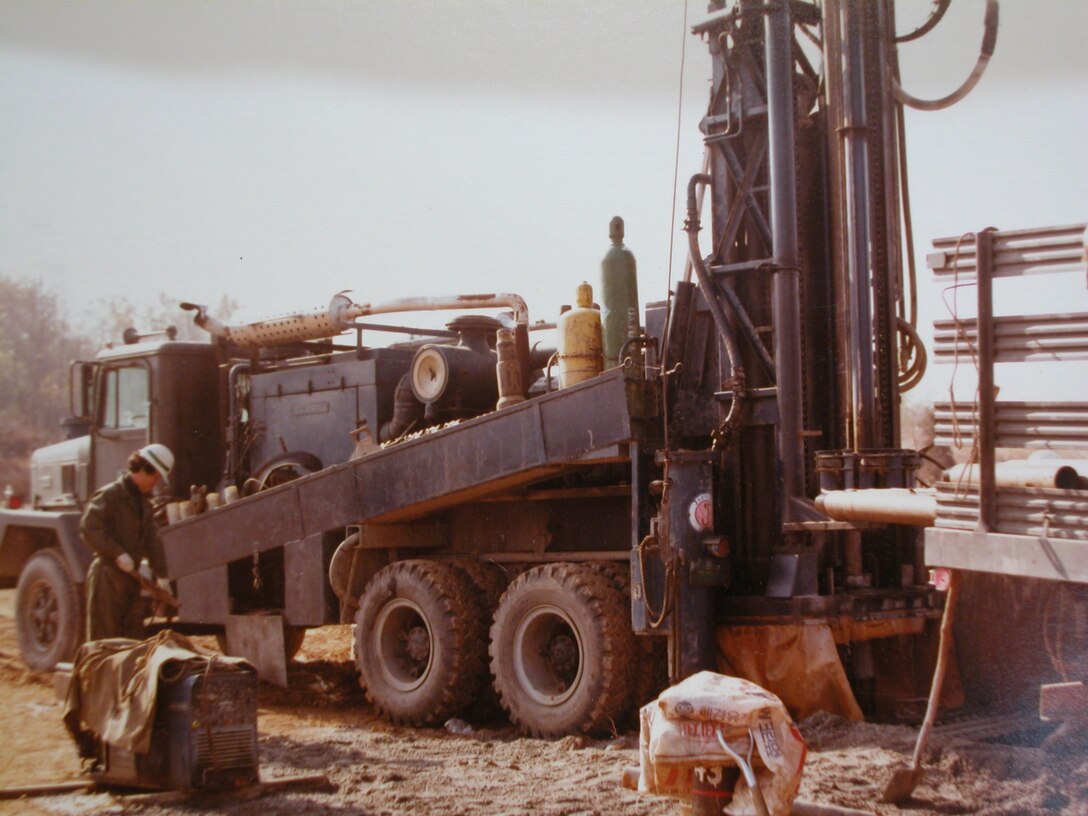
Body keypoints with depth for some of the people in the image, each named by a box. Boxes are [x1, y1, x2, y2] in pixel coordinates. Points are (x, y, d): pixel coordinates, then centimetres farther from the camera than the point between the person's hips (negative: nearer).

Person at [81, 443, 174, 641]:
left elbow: (152, 543, 13)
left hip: (131, 577, 8)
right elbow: (88, 527, -21)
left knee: (134, 638, 10)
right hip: (107, 576, -8)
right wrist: (117, 553, -23)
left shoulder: (144, 505, 16)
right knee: (104, 638, -4)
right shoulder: (110, 495, -10)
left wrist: (162, 573, 2)